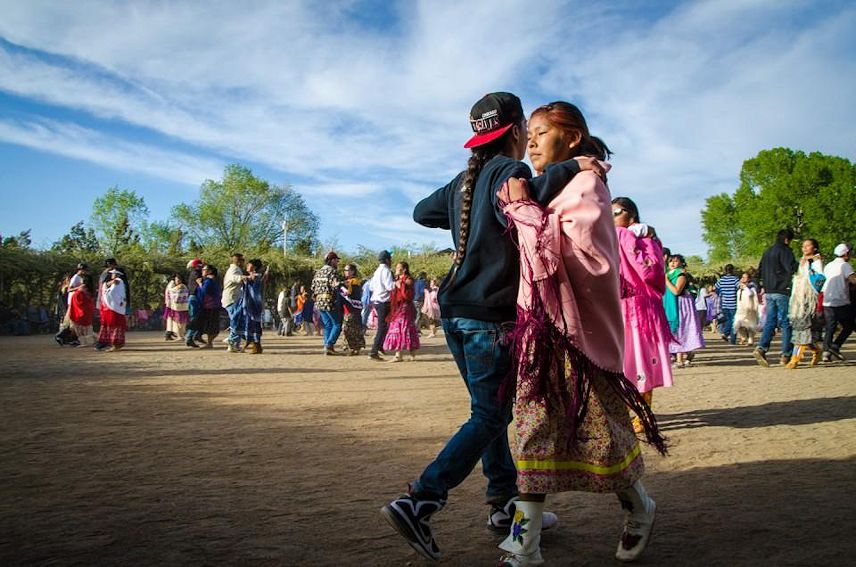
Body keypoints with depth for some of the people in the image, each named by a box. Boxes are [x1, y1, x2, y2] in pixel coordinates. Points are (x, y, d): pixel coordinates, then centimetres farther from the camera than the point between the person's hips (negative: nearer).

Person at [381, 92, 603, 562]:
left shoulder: (464, 181, 15)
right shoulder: (508, 170, -9)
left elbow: (422, 213, 26)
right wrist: (569, 168, -27)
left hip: (455, 311, 9)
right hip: (490, 315, -9)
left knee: (489, 408, 16)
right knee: (489, 416, -3)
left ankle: (505, 502, 23)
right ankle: (418, 503, -9)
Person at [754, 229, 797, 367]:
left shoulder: (767, 252, 16)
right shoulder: (785, 251, -9)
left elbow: (760, 271, 21)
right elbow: (792, 269, -19)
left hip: (769, 292, 7)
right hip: (782, 292, -7)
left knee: (770, 322, 7)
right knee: (786, 323, 0)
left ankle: (761, 348, -11)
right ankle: (786, 355, 2)